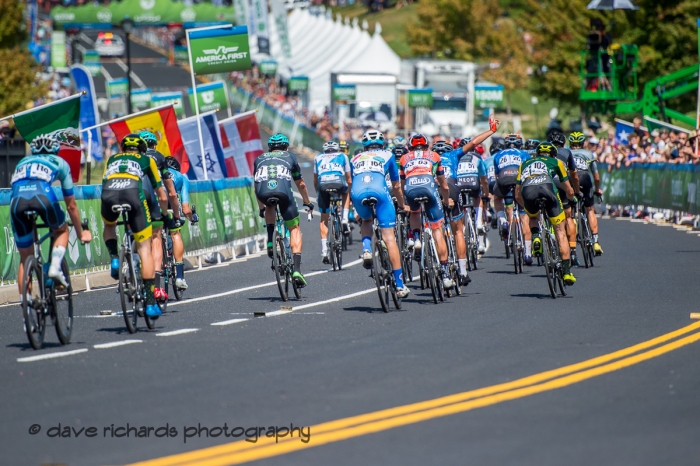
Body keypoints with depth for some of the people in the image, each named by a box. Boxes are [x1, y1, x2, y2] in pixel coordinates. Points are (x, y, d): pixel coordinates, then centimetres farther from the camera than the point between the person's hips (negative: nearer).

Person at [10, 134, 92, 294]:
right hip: (42, 195, -2)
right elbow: (71, 205, 36)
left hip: (16, 199, 2)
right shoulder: (60, 162, 32)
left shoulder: (22, 163, 39)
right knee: (61, 230, 30)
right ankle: (55, 266, 6)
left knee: (25, 258, 16)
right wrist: (80, 233, 49)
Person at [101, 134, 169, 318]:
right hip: (133, 192, -2)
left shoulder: (112, 159, 37)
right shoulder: (146, 160, 32)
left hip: (108, 193, 2)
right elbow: (162, 196, 34)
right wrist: (165, 215, 52)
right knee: (144, 248, 6)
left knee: (108, 227, 36)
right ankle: (150, 302, -1)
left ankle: (114, 259, 7)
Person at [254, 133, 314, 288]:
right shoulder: (290, 157, 30)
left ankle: (270, 242, 21)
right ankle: (297, 269, -2)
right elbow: (301, 184, 39)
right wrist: (307, 202, 55)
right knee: (294, 229, 13)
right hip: (283, 191, -2)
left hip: (263, 192, 2)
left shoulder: (260, 159, 34)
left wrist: (261, 208, 55)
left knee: (270, 206, 39)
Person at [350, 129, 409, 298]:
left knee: (366, 221, 35)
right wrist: (402, 205, 50)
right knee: (389, 237, 3)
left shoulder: (355, 159, 33)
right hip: (379, 191, -2)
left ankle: (366, 249, 5)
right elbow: (396, 186, 34)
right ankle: (400, 285, 1)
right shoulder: (387, 156, 29)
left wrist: (357, 210, 53)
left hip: (358, 194, 2)